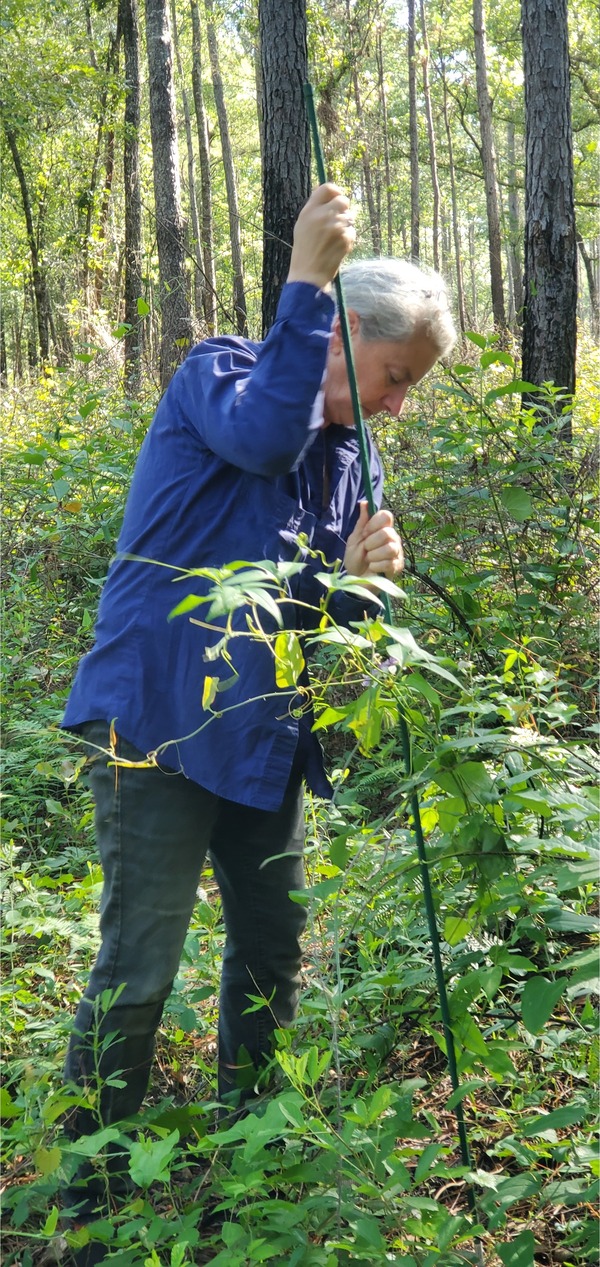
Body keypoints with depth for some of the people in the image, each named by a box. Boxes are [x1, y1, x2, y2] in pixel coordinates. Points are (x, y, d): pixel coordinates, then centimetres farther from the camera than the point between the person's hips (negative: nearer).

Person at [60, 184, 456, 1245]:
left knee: (272, 955, 15)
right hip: (158, 717, -7)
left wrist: (361, 577, -9)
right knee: (139, 965, -7)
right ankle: (90, 1193, 8)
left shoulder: (353, 465, 14)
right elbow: (263, 433, -29)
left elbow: (323, 619, 13)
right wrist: (304, 281, -28)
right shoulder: (218, 371, -4)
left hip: (263, 739, 7)